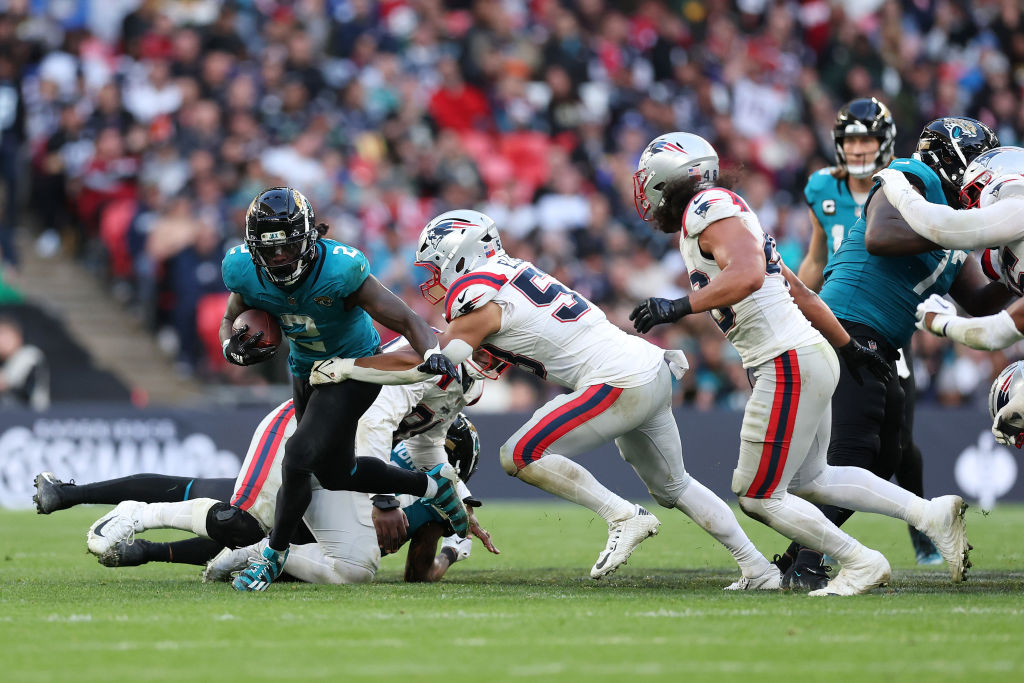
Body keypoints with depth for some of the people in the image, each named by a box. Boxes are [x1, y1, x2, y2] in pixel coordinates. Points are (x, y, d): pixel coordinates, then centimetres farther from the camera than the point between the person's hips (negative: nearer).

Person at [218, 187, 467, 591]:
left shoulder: (339, 270, -35)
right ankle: (432, 484, 41)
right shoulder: (245, 271, -21)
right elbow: (231, 320, -1)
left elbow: (406, 320, -29)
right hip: (305, 371, 6)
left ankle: (274, 555, 4)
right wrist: (233, 347, -26)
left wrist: (432, 353, -49)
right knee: (337, 475, 17)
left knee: (298, 460, -18)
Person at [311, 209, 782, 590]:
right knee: (672, 486, 22)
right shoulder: (513, 273, 16)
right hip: (653, 370, 9)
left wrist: (344, 366, -1)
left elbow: (426, 366, -8)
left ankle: (623, 517, -5)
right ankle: (757, 568, 22)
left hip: (619, 382, -9)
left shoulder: (478, 300, -9)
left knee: (521, 455, -6)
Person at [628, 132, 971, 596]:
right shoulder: (724, 215, 18)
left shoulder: (710, 210, -11)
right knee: (810, 479, 21)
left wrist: (677, 308, -27)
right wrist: (848, 347, 30)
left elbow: (747, 275, -30)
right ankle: (932, 514, 18)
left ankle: (861, 565, 5)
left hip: (790, 365, -10)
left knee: (758, 496, -1)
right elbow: (798, 290, 24)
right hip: (810, 357, 10)